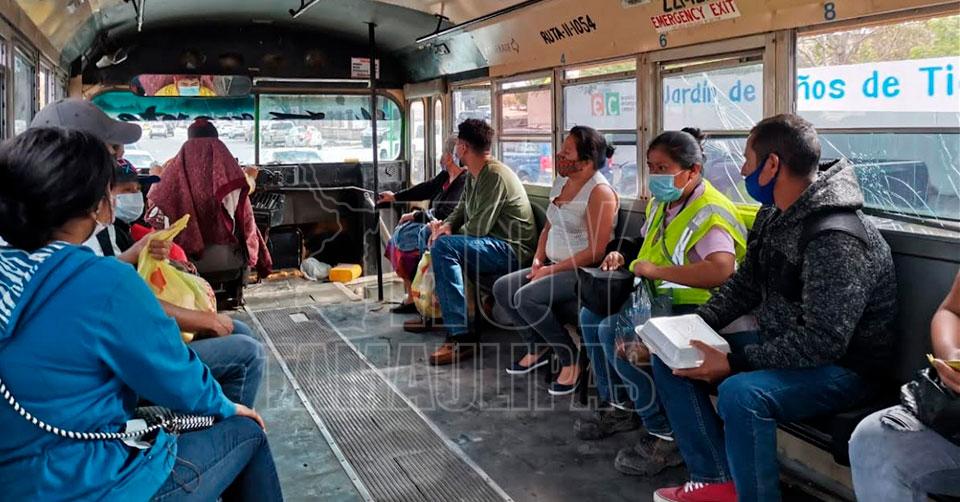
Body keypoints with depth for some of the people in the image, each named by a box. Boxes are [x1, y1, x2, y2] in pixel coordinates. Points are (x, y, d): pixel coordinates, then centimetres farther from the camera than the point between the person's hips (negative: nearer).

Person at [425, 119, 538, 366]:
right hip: (492, 245, 11)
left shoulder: (495, 176, -18)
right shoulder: (473, 175, 14)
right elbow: (462, 209, 21)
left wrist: (448, 233, -5)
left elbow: (478, 228, -22)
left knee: (443, 246, -31)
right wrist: (447, 225, -3)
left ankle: (460, 337, -34)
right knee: (429, 235, 13)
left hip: (511, 250, -11)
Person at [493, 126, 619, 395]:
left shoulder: (600, 191, -18)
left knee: (527, 297, -27)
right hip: (554, 266, 9)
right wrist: (538, 260, 3)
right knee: (502, 287, -2)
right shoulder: (561, 181, 10)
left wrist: (551, 270, -18)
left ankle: (571, 360, -11)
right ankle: (537, 348, 11)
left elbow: (595, 252, -21)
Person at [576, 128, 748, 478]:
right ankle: (620, 407, 20)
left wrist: (655, 271, -30)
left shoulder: (710, 213, -20)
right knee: (593, 315, 10)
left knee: (616, 331, -27)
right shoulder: (661, 204, 11)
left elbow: (722, 270, -38)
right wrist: (625, 261, 6)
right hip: (659, 299, 10)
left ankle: (668, 436, -15)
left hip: (695, 306, -10)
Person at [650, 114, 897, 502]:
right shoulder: (773, 215, 3)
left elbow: (821, 342, -30)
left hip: (840, 366, -9)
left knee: (740, 393, -36)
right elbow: (744, 285, 10)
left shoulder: (835, 238, -27)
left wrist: (734, 362, -27)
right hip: (779, 345, 10)